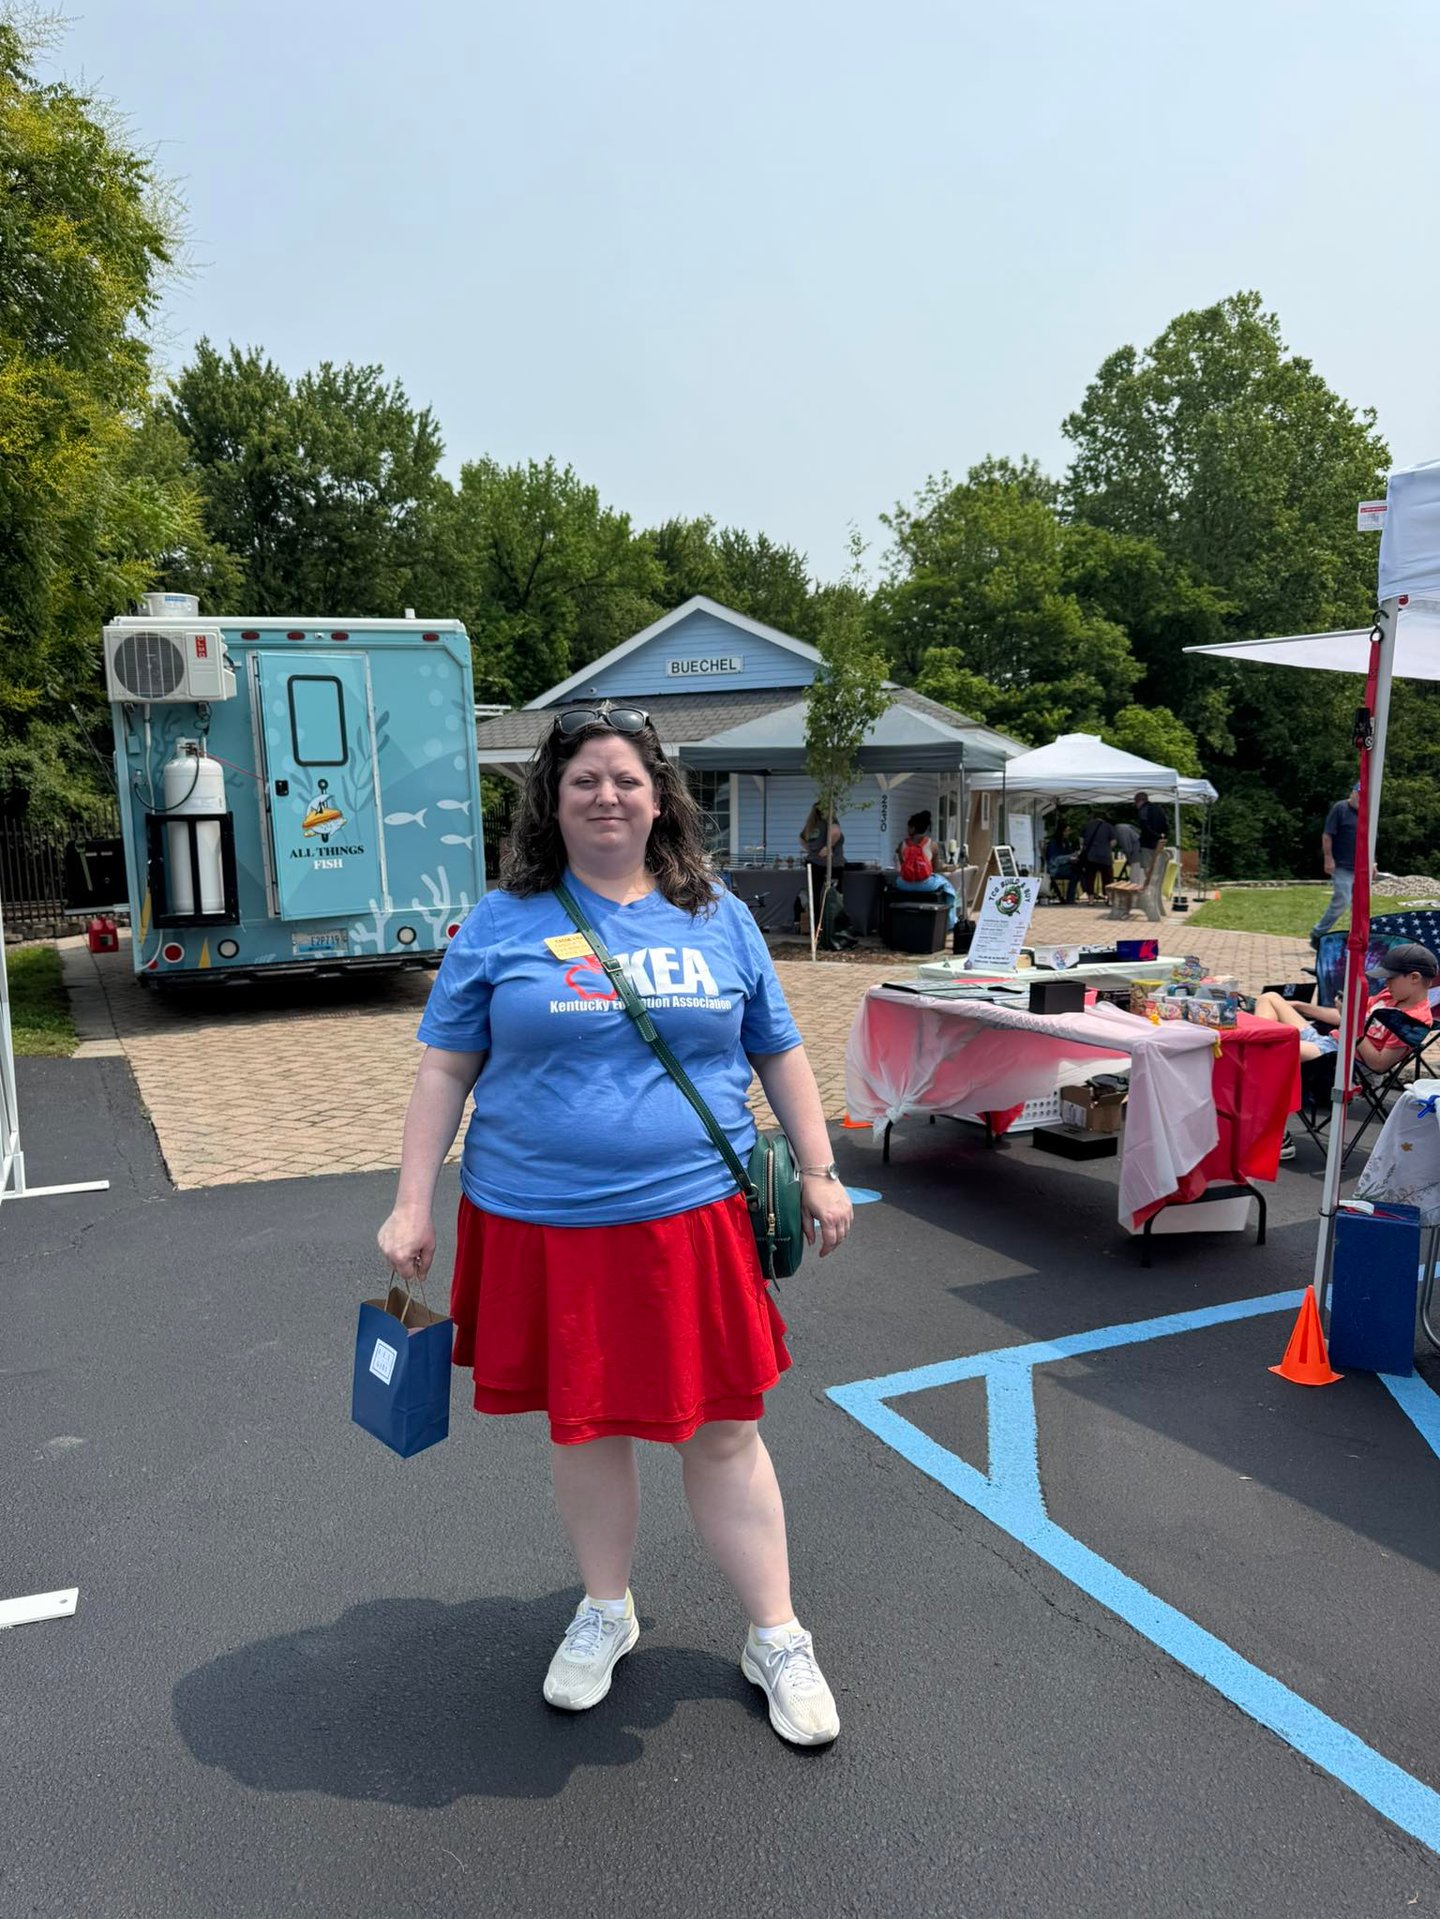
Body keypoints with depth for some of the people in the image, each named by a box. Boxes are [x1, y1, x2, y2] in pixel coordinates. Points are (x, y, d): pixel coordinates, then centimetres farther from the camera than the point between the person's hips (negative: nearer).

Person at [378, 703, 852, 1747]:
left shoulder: (720, 919, 5)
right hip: (544, 1226, 0)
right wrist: (414, 1206, -2)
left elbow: (781, 1055, 11)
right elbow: (446, 1069, 2)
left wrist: (819, 1173, 8)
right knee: (584, 1425, 15)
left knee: (724, 1430, 9)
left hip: (691, 1219, 1)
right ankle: (606, 1612, 40)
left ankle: (777, 1638, 28)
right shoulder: (503, 923, 0)